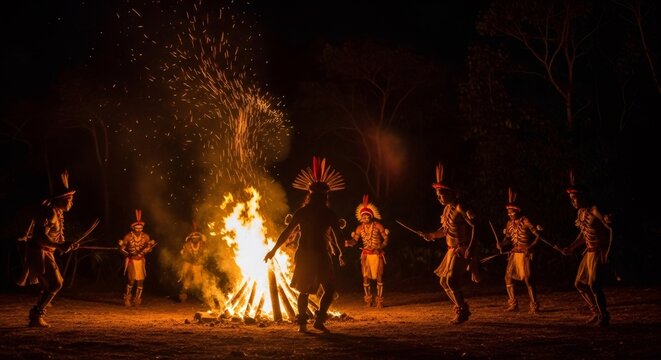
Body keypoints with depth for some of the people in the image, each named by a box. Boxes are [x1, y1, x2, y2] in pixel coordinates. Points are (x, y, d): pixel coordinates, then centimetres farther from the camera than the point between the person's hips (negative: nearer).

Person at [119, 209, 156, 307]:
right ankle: (127, 299, 6)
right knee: (131, 280, -11)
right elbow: (122, 248, -6)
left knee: (140, 280, 3)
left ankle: (137, 300, 15)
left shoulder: (145, 236, -2)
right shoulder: (128, 236, -10)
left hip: (141, 261, 3)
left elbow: (149, 248, 4)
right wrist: (128, 254, -21)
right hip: (131, 260, -3)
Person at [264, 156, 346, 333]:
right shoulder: (329, 213, -4)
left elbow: (287, 232, 2)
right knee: (329, 288, 12)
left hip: (303, 255, 3)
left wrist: (274, 250, 8)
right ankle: (319, 320, -2)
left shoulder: (301, 211, 3)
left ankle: (302, 323, 5)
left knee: (304, 290, 14)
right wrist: (341, 254, 14)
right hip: (321, 255, -3)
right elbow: (338, 235, -3)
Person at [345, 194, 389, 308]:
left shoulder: (377, 226, -6)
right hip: (366, 255, 2)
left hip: (377, 254, -2)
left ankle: (379, 300, 4)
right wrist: (348, 243, -27)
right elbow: (355, 240, -6)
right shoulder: (360, 228, 1)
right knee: (366, 277, 2)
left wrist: (380, 248, -16)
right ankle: (368, 299, 18)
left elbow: (386, 239, -3)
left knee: (379, 277, -4)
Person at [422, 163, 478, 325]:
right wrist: (432, 235, 0)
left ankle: (461, 312, 0)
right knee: (444, 281, 11)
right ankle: (462, 309, 23)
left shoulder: (460, 208, -16)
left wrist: (470, 248, -26)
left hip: (461, 250, -10)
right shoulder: (447, 209, 12)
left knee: (451, 281, -15)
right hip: (452, 250, 10)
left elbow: (474, 226, -21)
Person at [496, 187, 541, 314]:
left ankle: (534, 306, 2)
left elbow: (538, 235, -11)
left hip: (525, 254, -7)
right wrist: (501, 243, -6)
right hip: (514, 253, 7)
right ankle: (513, 304, 13)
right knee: (508, 277, 3)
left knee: (528, 279, -8)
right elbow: (508, 237, 15)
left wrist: (530, 247, -22)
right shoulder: (510, 223, 7)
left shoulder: (526, 221, -12)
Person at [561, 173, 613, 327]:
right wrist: (571, 248, 16)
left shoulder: (594, 211, -17)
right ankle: (596, 312, 23)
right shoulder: (581, 213, 10)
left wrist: (605, 253, -30)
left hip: (599, 251, -9)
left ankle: (604, 316, 3)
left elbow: (610, 229, -23)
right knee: (579, 283, 11)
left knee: (594, 284, -14)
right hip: (589, 252, 9)